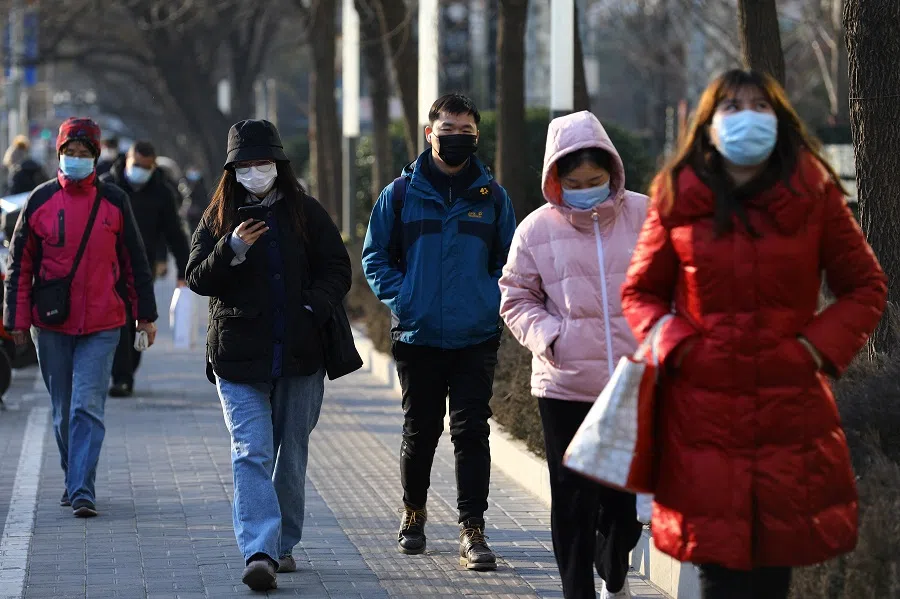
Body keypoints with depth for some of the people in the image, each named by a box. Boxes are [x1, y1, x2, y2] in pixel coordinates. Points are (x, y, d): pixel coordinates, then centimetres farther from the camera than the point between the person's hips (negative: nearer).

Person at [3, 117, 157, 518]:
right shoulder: (40, 200, 3)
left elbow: (134, 260, 9)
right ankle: (73, 479, 27)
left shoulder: (114, 202, 2)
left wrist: (145, 314, 10)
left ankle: (82, 490, -13)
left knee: (88, 406, -11)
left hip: (101, 325, -2)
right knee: (63, 408, 11)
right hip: (51, 324, 2)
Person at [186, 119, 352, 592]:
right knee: (251, 453, -13)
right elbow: (197, 278, 0)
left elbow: (337, 269, 6)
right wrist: (232, 249, -18)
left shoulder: (306, 213, 6)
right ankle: (259, 553, -22)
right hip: (240, 357, -2)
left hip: (299, 356, 2)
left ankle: (283, 545, 24)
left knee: (292, 455, 10)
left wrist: (315, 309, -11)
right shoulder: (219, 217, 5)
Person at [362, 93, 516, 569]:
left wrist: (492, 302, -3)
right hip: (418, 336, 0)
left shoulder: (492, 197, 7)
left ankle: (472, 530, -5)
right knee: (420, 431, 9)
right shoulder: (401, 194, 4)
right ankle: (414, 512, 30)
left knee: (472, 432, -5)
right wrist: (401, 300, -5)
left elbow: (509, 260, 13)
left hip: (477, 338, 0)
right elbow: (376, 257, 8)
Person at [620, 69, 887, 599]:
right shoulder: (677, 200, 3)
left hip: (792, 411, 0)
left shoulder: (815, 195, 3)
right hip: (703, 411, 0)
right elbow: (640, 293, 12)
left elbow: (866, 287, 9)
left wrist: (820, 346, -5)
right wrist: (677, 346, -6)